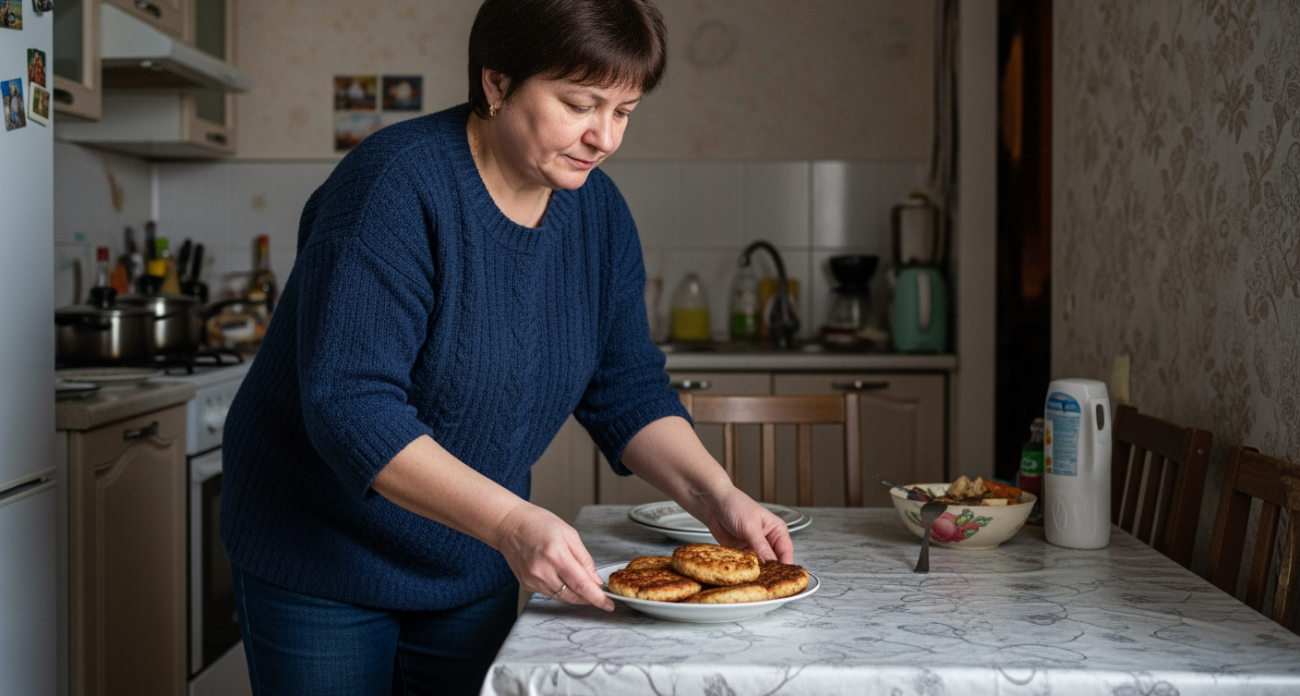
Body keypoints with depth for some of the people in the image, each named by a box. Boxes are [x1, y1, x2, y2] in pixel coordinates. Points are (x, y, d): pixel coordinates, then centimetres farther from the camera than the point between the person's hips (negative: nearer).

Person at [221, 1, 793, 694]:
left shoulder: (597, 209, -3)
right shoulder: (394, 186, -24)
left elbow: (626, 390, 1)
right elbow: (350, 406, -31)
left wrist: (716, 498, -14)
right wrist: (509, 522, -40)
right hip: (321, 564, -5)